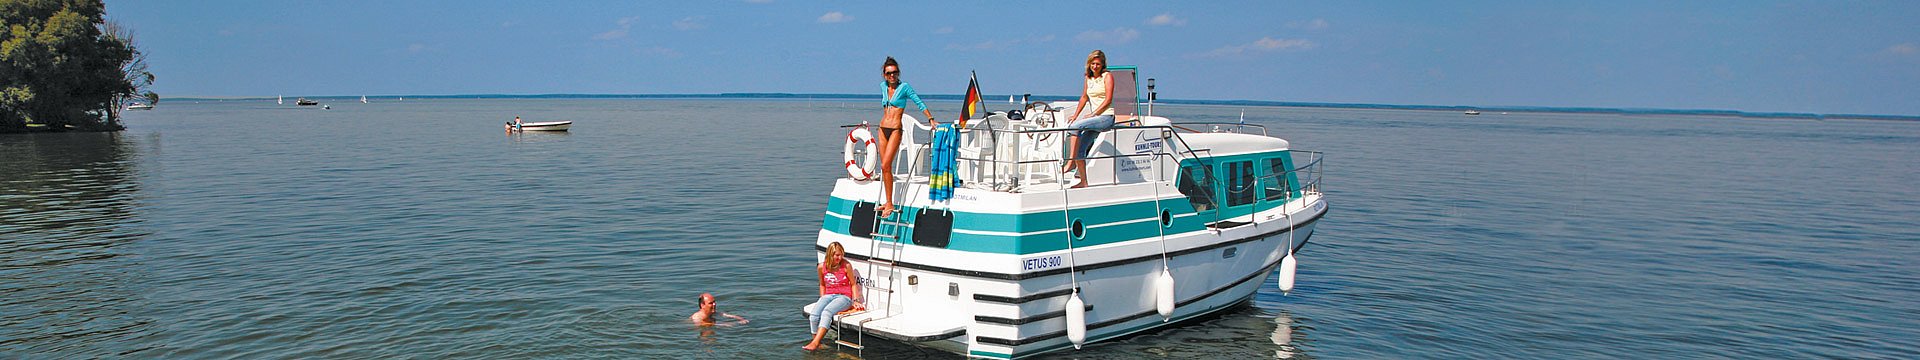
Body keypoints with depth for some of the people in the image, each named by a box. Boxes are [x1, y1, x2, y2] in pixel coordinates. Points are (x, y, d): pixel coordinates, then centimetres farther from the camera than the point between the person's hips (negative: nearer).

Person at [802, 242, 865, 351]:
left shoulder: (846, 266, -5)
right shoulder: (821, 267, 4)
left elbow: (853, 284, 4)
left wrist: (855, 301, -4)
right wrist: (822, 299, 8)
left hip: (844, 297, -4)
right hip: (828, 296, 4)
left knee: (827, 312, -33)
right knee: (814, 314, -26)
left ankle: (815, 342, -41)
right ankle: (816, 343, -23)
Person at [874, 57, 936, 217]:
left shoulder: (904, 87, -4)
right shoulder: (883, 87, 12)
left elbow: (919, 103, -4)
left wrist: (931, 119, -8)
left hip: (895, 130, -6)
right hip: (883, 129, 6)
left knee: (886, 166, -15)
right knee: (884, 167, 6)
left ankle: (890, 204, -11)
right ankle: (888, 201, 13)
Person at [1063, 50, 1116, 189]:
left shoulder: (1107, 76, -5)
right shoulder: (1088, 78, 15)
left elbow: (1108, 100, -12)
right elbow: (1084, 97, 25)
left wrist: (1092, 114, -16)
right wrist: (1075, 116, 16)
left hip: (1107, 117, -7)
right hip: (1095, 118, 7)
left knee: (1076, 126, -27)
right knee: (1080, 149, -6)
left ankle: (1071, 163, -25)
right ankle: (1083, 182, -1)